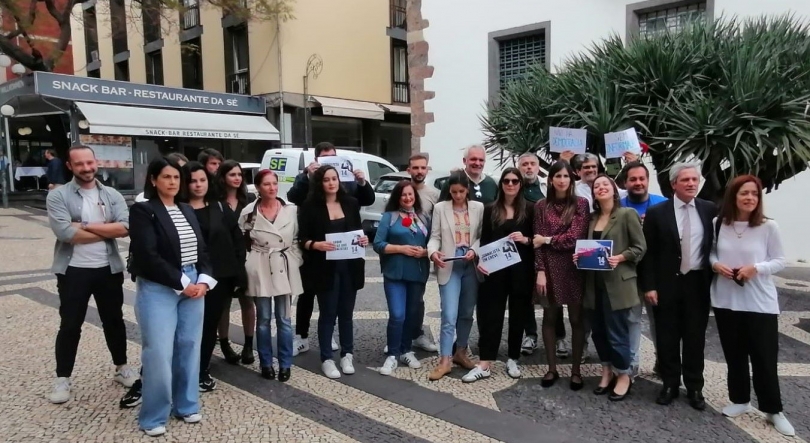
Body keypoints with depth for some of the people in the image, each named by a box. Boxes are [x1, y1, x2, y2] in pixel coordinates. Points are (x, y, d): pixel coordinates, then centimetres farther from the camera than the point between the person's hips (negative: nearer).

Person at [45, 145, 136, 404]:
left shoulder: (112, 195, 3)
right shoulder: (58, 196, -5)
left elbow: (125, 228, -12)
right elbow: (65, 232, -19)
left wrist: (85, 226, -16)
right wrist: (107, 231, -12)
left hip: (109, 269, 3)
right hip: (73, 271, -2)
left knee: (114, 321, 15)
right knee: (69, 326, 8)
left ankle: (121, 367, 31)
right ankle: (62, 378, 22)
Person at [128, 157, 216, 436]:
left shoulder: (187, 210, 13)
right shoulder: (142, 211, -7)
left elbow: (202, 249, 12)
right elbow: (148, 256, -15)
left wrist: (204, 280, -4)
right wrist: (182, 283, -15)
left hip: (194, 286, 6)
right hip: (158, 290, -6)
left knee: (189, 348, 11)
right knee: (159, 353, -2)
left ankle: (186, 405, 25)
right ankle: (154, 417, 13)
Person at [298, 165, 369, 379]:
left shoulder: (351, 203, 6)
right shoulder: (310, 206, -5)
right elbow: (302, 238, -6)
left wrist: (363, 239, -6)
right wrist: (315, 244, -25)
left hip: (349, 267, 3)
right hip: (325, 268, -3)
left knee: (346, 312, 12)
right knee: (328, 314, 4)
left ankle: (347, 355, 25)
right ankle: (326, 359, 16)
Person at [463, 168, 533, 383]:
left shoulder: (529, 209, 3)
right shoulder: (490, 209, 7)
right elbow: (485, 240, 7)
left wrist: (525, 240, -16)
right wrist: (481, 260, -7)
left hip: (521, 269, 0)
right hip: (495, 268, 1)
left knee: (518, 314, 8)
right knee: (491, 313, -1)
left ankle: (512, 360, 23)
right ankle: (484, 364, 2)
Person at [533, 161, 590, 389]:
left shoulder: (581, 203, -1)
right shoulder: (541, 206, 3)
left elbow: (575, 237, -10)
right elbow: (538, 243, -1)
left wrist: (548, 239, -5)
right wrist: (540, 271, -8)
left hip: (574, 268, -1)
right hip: (549, 268, 2)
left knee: (576, 319, 6)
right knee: (550, 317, 8)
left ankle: (576, 370, 18)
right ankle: (552, 368, 20)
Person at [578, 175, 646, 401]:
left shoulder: (627, 214, -6)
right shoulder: (592, 218, 14)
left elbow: (640, 247, -7)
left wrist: (620, 258, -21)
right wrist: (580, 256, 0)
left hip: (617, 283, -6)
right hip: (595, 283, 6)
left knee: (616, 332, -1)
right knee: (598, 330, 10)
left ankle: (624, 375, 18)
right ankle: (607, 371, 27)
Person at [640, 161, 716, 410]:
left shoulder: (710, 210, 2)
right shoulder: (657, 213, -3)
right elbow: (649, 253, -3)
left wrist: (715, 279, 1)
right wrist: (649, 286, -8)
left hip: (698, 284, 1)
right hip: (667, 284, -1)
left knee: (695, 338, 10)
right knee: (667, 337, 7)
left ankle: (694, 388, 23)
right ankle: (669, 384, 22)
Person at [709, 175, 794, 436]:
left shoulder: (768, 227, -9)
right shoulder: (718, 224, -2)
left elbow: (780, 261, -3)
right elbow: (710, 252, 10)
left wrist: (756, 268, -20)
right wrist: (716, 264, -11)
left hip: (760, 303, -2)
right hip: (726, 301, 3)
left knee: (765, 359, 5)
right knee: (734, 355, 15)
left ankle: (773, 410, 22)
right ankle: (740, 400, 32)